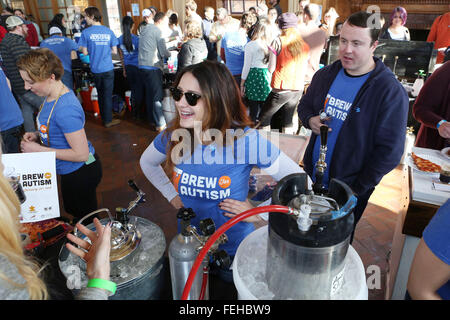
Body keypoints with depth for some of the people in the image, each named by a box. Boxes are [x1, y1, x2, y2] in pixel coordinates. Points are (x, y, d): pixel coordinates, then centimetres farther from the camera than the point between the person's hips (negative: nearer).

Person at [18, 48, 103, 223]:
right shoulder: (52, 95, -1)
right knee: (74, 211, 30)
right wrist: (38, 135, -1)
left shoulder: (65, 109, -32)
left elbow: (81, 154, -30)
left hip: (80, 172, -10)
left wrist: (39, 149, -23)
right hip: (70, 170, 10)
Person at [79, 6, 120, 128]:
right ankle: (108, 120, 8)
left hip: (95, 69, 1)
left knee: (100, 94, 16)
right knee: (108, 95, 3)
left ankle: (104, 117, 28)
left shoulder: (86, 32, -6)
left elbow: (85, 52, -4)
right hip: (108, 68, -1)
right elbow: (114, 51, 0)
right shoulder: (109, 31, -2)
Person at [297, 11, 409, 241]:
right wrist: (310, 120, -10)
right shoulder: (326, 75, -1)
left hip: (349, 189, -5)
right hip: (313, 178, 5)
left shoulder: (391, 92, -19)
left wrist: (358, 189, -16)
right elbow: (305, 105, 14)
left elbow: (390, 151, -18)